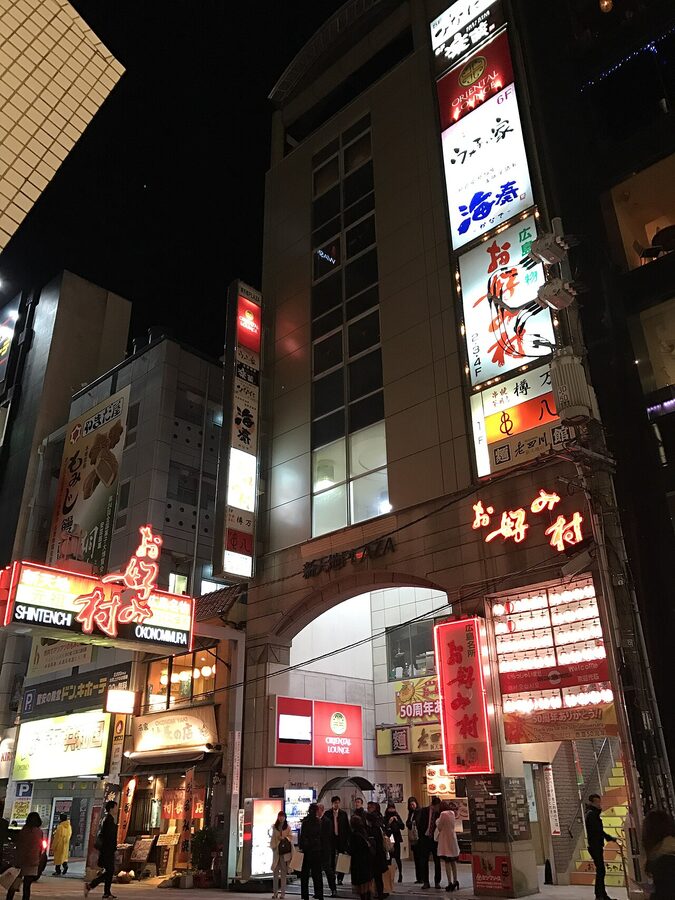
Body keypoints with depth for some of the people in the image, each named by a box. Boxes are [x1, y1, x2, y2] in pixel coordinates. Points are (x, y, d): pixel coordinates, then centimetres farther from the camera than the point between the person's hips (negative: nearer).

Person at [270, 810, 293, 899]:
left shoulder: (288, 827, 0)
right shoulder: (274, 827, 8)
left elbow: (291, 837, -2)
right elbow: (273, 838, 13)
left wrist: (284, 838, -18)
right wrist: (273, 846, 1)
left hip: (285, 851, -3)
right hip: (276, 851, 3)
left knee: (283, 873, 0)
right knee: (275, 872, 3)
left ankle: (283, 893, 5)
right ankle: (275, 892, 11)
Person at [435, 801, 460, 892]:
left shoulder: (443, 814, -14)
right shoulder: (452, 813, 5)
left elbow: (439, 827, -10)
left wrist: (437, 821, 8)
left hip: (445, 839, -7)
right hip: (452, 838, 7)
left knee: (447, 862, -4)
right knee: (453, 861, 15)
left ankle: (450, 883, -6)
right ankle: (455, 881, 19)